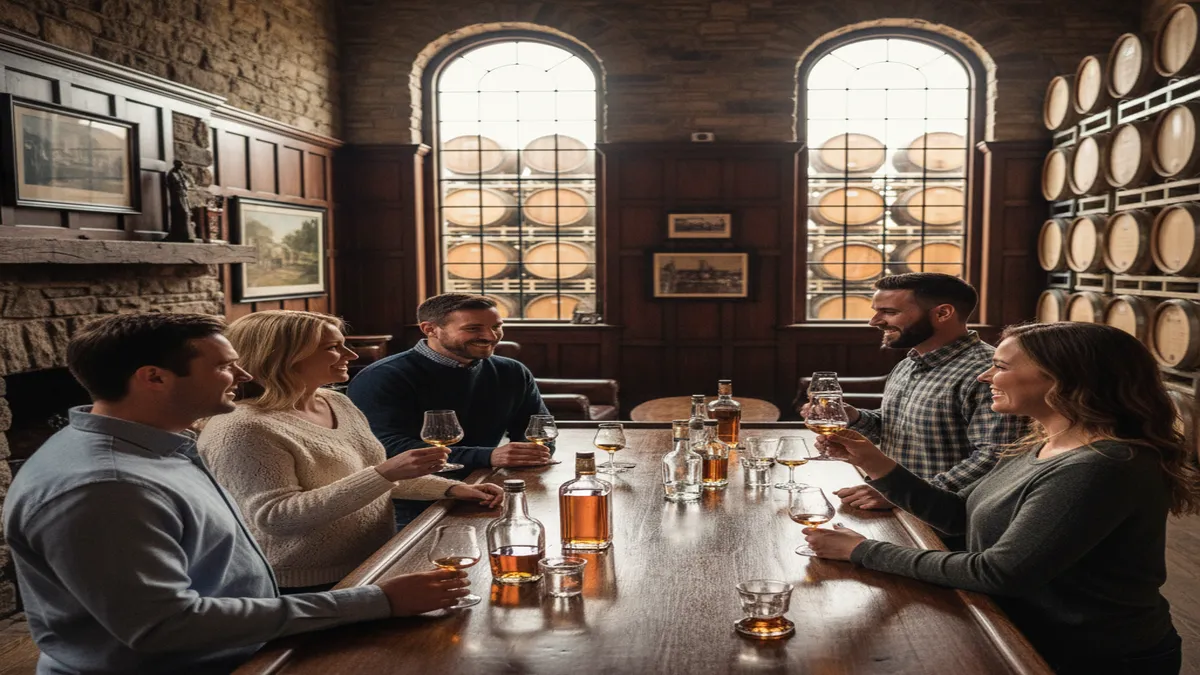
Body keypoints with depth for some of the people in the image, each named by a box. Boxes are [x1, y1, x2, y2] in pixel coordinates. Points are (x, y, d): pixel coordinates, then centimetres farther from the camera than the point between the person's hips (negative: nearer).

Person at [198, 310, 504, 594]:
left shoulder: (337, 402, 8)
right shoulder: (241, 429, -18)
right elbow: (275, 517, -24)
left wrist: (451, 488, 4)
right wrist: (385, 473, -29)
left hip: (374, 569, 8)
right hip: (308, 589, -7)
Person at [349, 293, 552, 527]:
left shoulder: (512, 374, 9)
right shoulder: (381, 379, -12)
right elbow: (391, 448, -25)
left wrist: (534, 451, -16)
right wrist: (488, 457, -35)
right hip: (407, 512, -5)